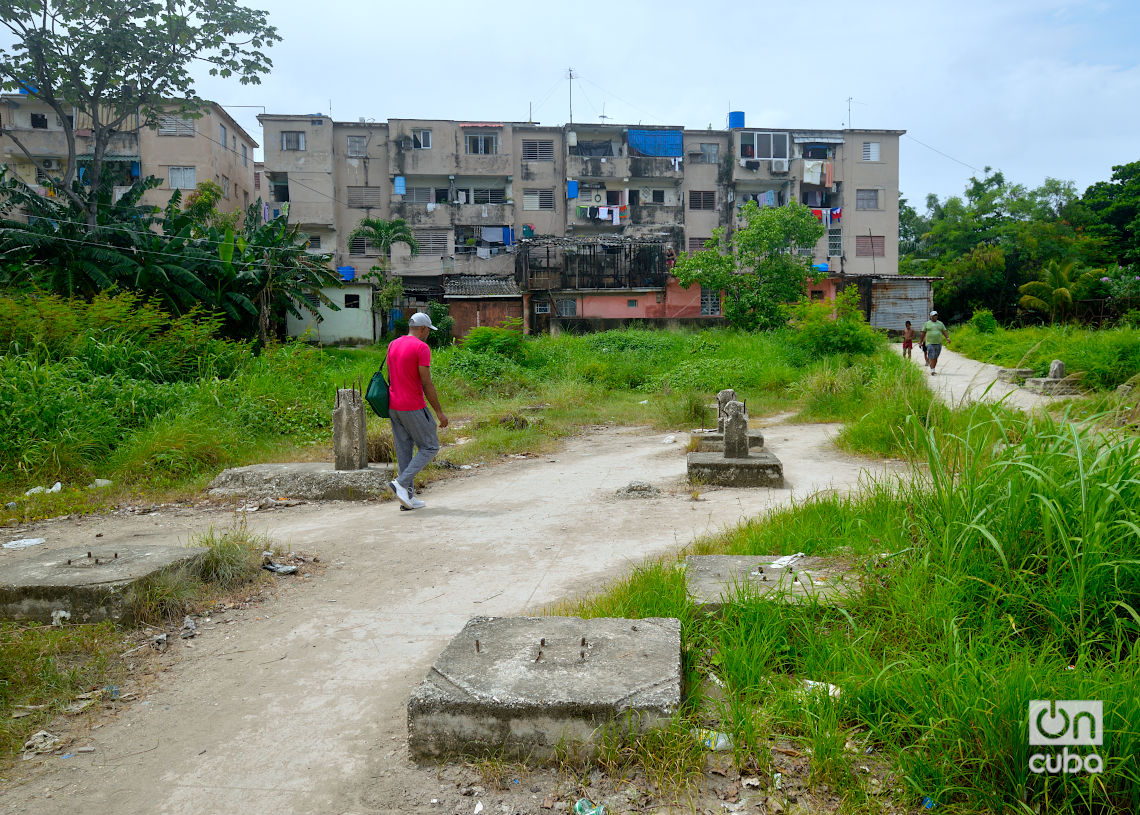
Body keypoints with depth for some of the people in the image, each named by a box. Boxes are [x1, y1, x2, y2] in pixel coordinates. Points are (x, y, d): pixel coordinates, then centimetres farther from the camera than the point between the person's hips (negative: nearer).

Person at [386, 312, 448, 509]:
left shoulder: (393, 345, 12)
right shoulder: (421, 348, -12)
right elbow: (427, 384, -15)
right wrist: (439, 412, -9)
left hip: (393, 406, 8)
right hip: (413, 408, -8)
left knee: (404, 450, 11)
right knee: (429, 447, 4)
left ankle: (408, 497, 12)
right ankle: (401, 483, -9)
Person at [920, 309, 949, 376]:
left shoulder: (940, 323, 10)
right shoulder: (927, 324, 3)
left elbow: (944, 332, 5)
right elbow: (923, 333, 5)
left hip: (938, 343, 3)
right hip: (930, 343, -3)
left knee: (936, 357, 7)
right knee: (931, 357, -12)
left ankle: (933, 369, 18)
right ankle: (932, 371, -17)